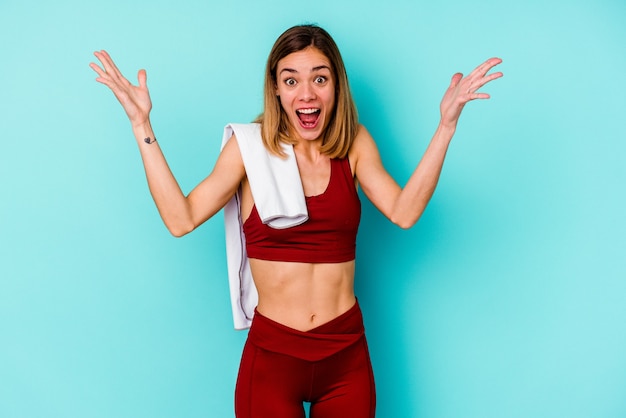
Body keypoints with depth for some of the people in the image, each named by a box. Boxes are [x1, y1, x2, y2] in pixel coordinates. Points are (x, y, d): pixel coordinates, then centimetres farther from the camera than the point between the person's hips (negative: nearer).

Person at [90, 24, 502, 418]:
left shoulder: (355, 143, 2)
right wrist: (143, 127, -18)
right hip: (272, 356, -2)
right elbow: (182, 219, -16)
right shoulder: (251, 147, -5)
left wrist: (446, 126, -16)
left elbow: (404, 211, -13)